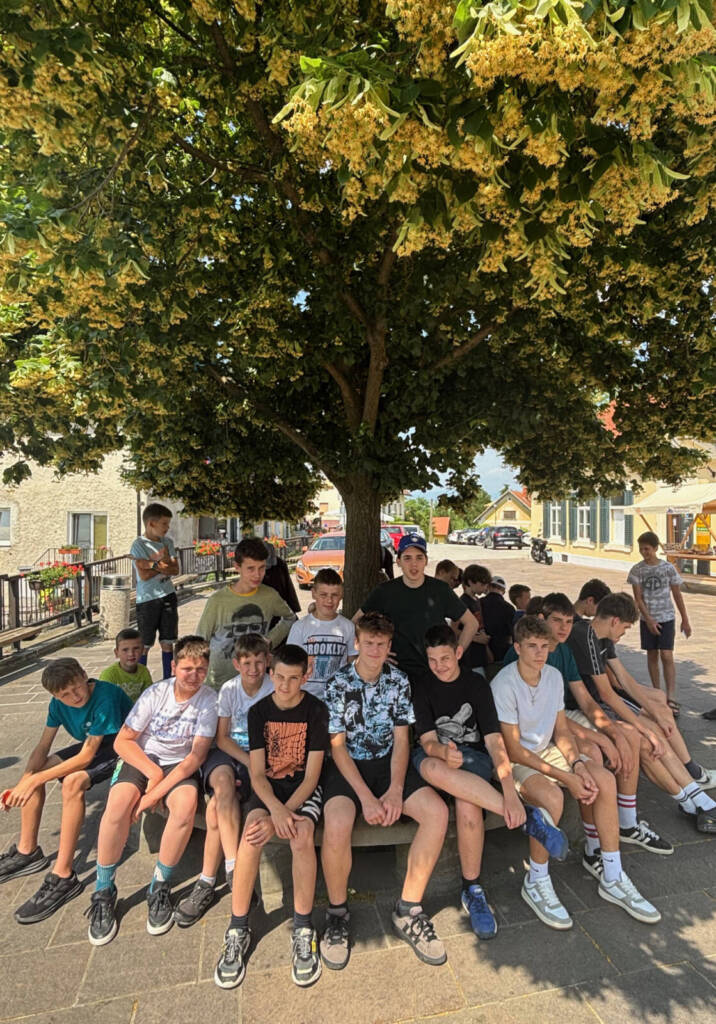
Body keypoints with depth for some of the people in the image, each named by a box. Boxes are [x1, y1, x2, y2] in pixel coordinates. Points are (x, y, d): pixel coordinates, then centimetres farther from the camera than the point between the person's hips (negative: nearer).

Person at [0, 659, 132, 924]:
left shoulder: (105, 697, -33)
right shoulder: (58, 702, -10)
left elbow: (87, 756, -30)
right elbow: (43, 747, -5)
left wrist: (35, 780, -29)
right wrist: (24, 782, -21)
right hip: (90, 745, 8)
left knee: (73, 782, -30)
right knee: (34, 771, 0)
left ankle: (63, 877, -20)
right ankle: (27, 851, 17)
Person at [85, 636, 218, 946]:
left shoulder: (208, 700, -13)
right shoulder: (155, 693, -10)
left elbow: (197, 755, -15)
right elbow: (122, 741, -5)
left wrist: (156, 792, -21)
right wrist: (153, 772, -17)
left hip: (180, 764, -1)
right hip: (142, 758, 1)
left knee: (186, 804, -32)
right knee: (118, 803, -30)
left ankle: (160, 887, -9)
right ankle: (104, 891, -6)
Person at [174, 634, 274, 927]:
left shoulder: (275, 689, -5)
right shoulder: (229, 689, 1)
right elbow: (222, 737, -4)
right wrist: (251, 762, -18)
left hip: (263, 757, -2)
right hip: (229, 752, 2)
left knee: (217, 805, -26)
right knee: (222, 777, -34)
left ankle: (207, 882, -12)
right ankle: (233, 867, -31)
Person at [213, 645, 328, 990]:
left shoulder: (316, 710, -8)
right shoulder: (259, 710, -1)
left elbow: (312, 774, -10)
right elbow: (257, 773, -4)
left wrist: (284, 813, -21)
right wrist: (275, 808, -23)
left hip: (303, 788, -1)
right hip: (268, 788, 2)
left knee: (302, 836, -31)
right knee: (251, 835, -28)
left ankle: (303, 930, -13)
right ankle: (238, 930, -11)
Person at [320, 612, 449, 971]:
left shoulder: (399, 681, 2)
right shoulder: (337, 684, -9)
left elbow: (401, 739, 2)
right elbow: (337, 746, -10)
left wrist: (395, 790, -13)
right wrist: (366, 797, -18)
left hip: (388, 762, 4)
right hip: (348, 766, -3)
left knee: (437, 811, -20)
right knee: (337, 825, -32)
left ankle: (408, 911, -2)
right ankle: (337, 913, -2)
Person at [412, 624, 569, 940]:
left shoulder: (476, 685, -3)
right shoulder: (421, 687, -2)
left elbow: (494, 739, -12)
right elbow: (428, 740, -10)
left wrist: (510, 792, -26)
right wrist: (444, 753, -36)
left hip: (473, 754, 0)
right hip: (435, 755, 0)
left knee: (467, 805, -35)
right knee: (433, 768, -39)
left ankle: (472, 891, -11)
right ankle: (527, 818, -32)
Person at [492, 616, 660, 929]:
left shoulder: (554, 675, -2)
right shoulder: (504, 684, -23)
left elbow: (561, 731, 6)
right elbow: (513, 750, -21)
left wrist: (578, 764, -13)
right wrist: (566, 778, -22)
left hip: (546, 751, 7)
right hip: (515, 762, -7)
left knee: (604, 779, -13)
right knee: (552, 796, -33)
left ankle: (612, 878, 2)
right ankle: (536, 883, -9)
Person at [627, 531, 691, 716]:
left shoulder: (668, 568, -4)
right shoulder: (637, 570, -3)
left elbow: (677, 595, 3)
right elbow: (638, 598, -5)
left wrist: (685, 619, 5)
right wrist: (649, 620, -13)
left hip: (666, 618, -1)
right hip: (647, 619, 2)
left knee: (666, 656, -9)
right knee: (652, 656, 9)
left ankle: (671, 698, -6)